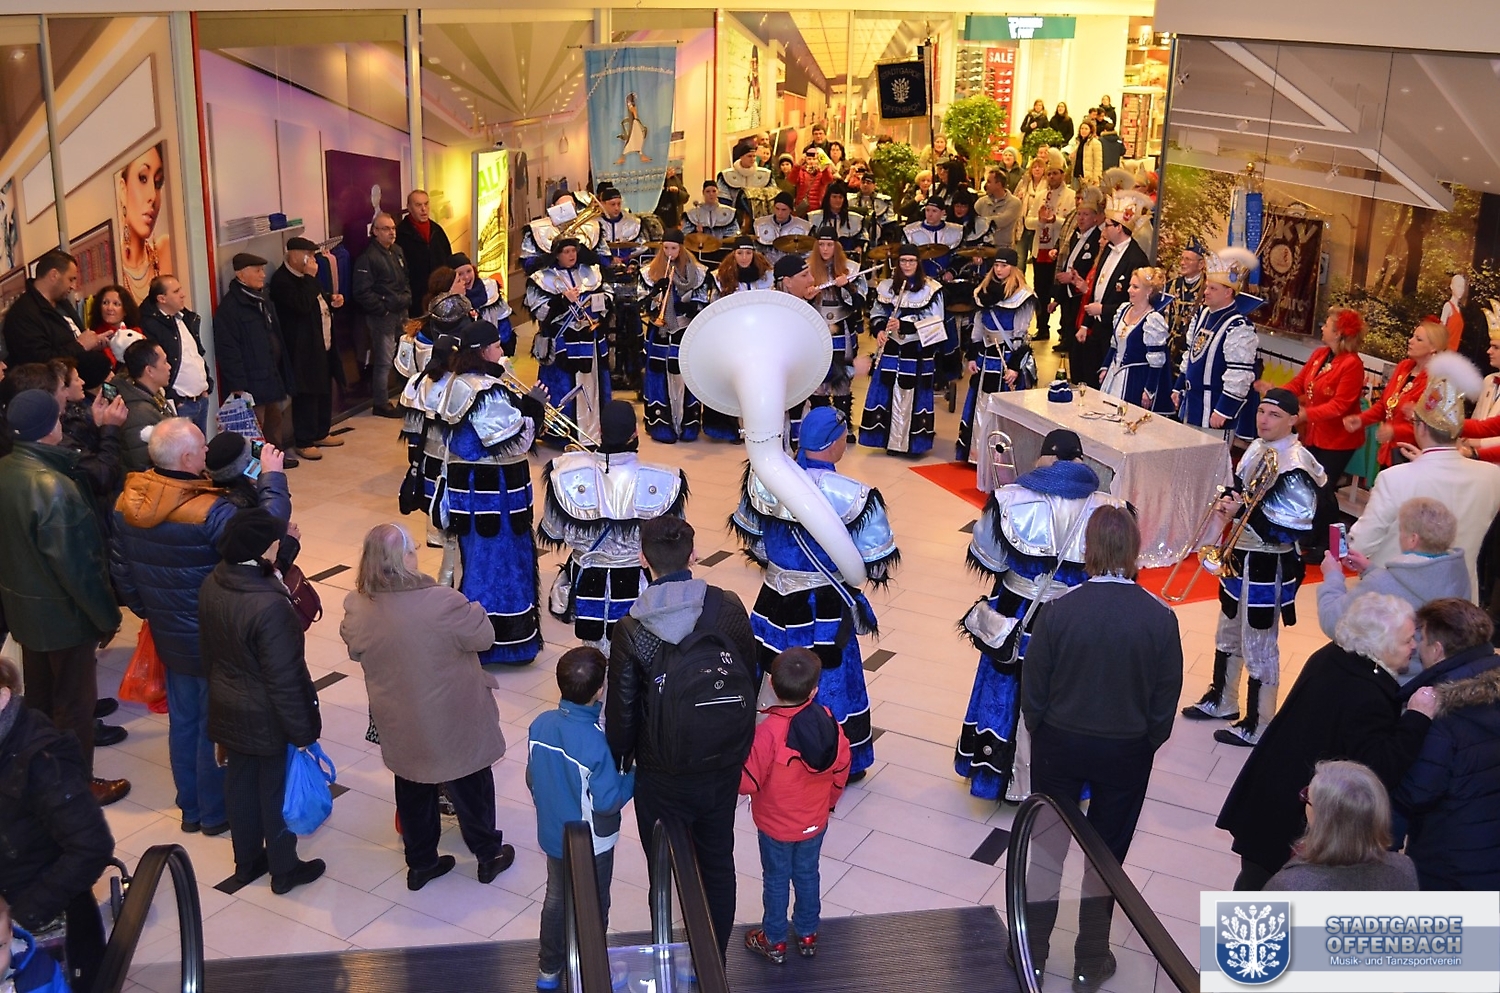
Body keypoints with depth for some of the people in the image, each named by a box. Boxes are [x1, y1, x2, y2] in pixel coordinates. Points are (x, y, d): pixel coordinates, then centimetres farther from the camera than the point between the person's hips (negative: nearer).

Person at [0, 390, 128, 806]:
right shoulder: (53, 487, -30)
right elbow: (75, 565, -26)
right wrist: (106, 615, -14)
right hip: (63, 614, -8)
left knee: (38, 696, 24)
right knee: (74, 701, 10)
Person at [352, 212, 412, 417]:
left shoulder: (397, 251, 13)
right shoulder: (368, 257, -13)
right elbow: (362, 292, -17)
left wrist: (407, 298, 10)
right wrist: (383, 308, -14)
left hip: (401, 313, 8)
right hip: (382, 316, -8)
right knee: (384, 360, -5)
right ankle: (380, 404, 4)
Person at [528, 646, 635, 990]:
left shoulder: (540, 725, -14)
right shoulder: (596, 742, -33)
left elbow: (532, 780, 0)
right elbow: (607, 802, -26)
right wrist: (635, 776, -12)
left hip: (552, 836, 5)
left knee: (556, 898, 26)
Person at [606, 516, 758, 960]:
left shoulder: (631, 630, -19)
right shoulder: (729, 608, -12)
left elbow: (622, 708, -10)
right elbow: (751, 678, 0)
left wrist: (618, 759, 7)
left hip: (663, 777, -3)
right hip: (723, 766, 3)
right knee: (717, 864, 20)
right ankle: (715, 963, 35)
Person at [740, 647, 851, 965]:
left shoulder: (768, 732, -33)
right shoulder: (827, 721, -18)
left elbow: (748, 782, -26)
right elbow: (841, 767, -3)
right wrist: (829, 801, 14)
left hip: (776, 825, -4)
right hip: (816, 821, 4)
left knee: (776, 880, 17)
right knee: (808, 875, 24)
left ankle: (774, 942, 35)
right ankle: (807, 935, 42)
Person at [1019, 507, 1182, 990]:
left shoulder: (1058, 610, -20)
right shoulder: (1160, 618, -17)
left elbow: (1033, 689, -10)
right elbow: (1165, 701, -6)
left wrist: (1040, 735, 9)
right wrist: (1146, 744, 12)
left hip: (1060, 745, 0)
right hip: (1127, 752, 1)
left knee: (1046, 845, 18)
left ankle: (1031, 951, 32)